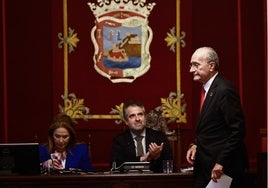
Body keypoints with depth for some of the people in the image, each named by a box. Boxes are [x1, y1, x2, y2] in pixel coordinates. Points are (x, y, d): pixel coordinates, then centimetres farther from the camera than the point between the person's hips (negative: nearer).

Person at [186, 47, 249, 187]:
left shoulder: (224, 90, -16)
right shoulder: (208, 89, 14)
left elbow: (238, 130, -20)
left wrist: (221, 163, -20)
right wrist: (196, 145, 5)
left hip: (223, 168, -9)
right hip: (206, 168, 9)